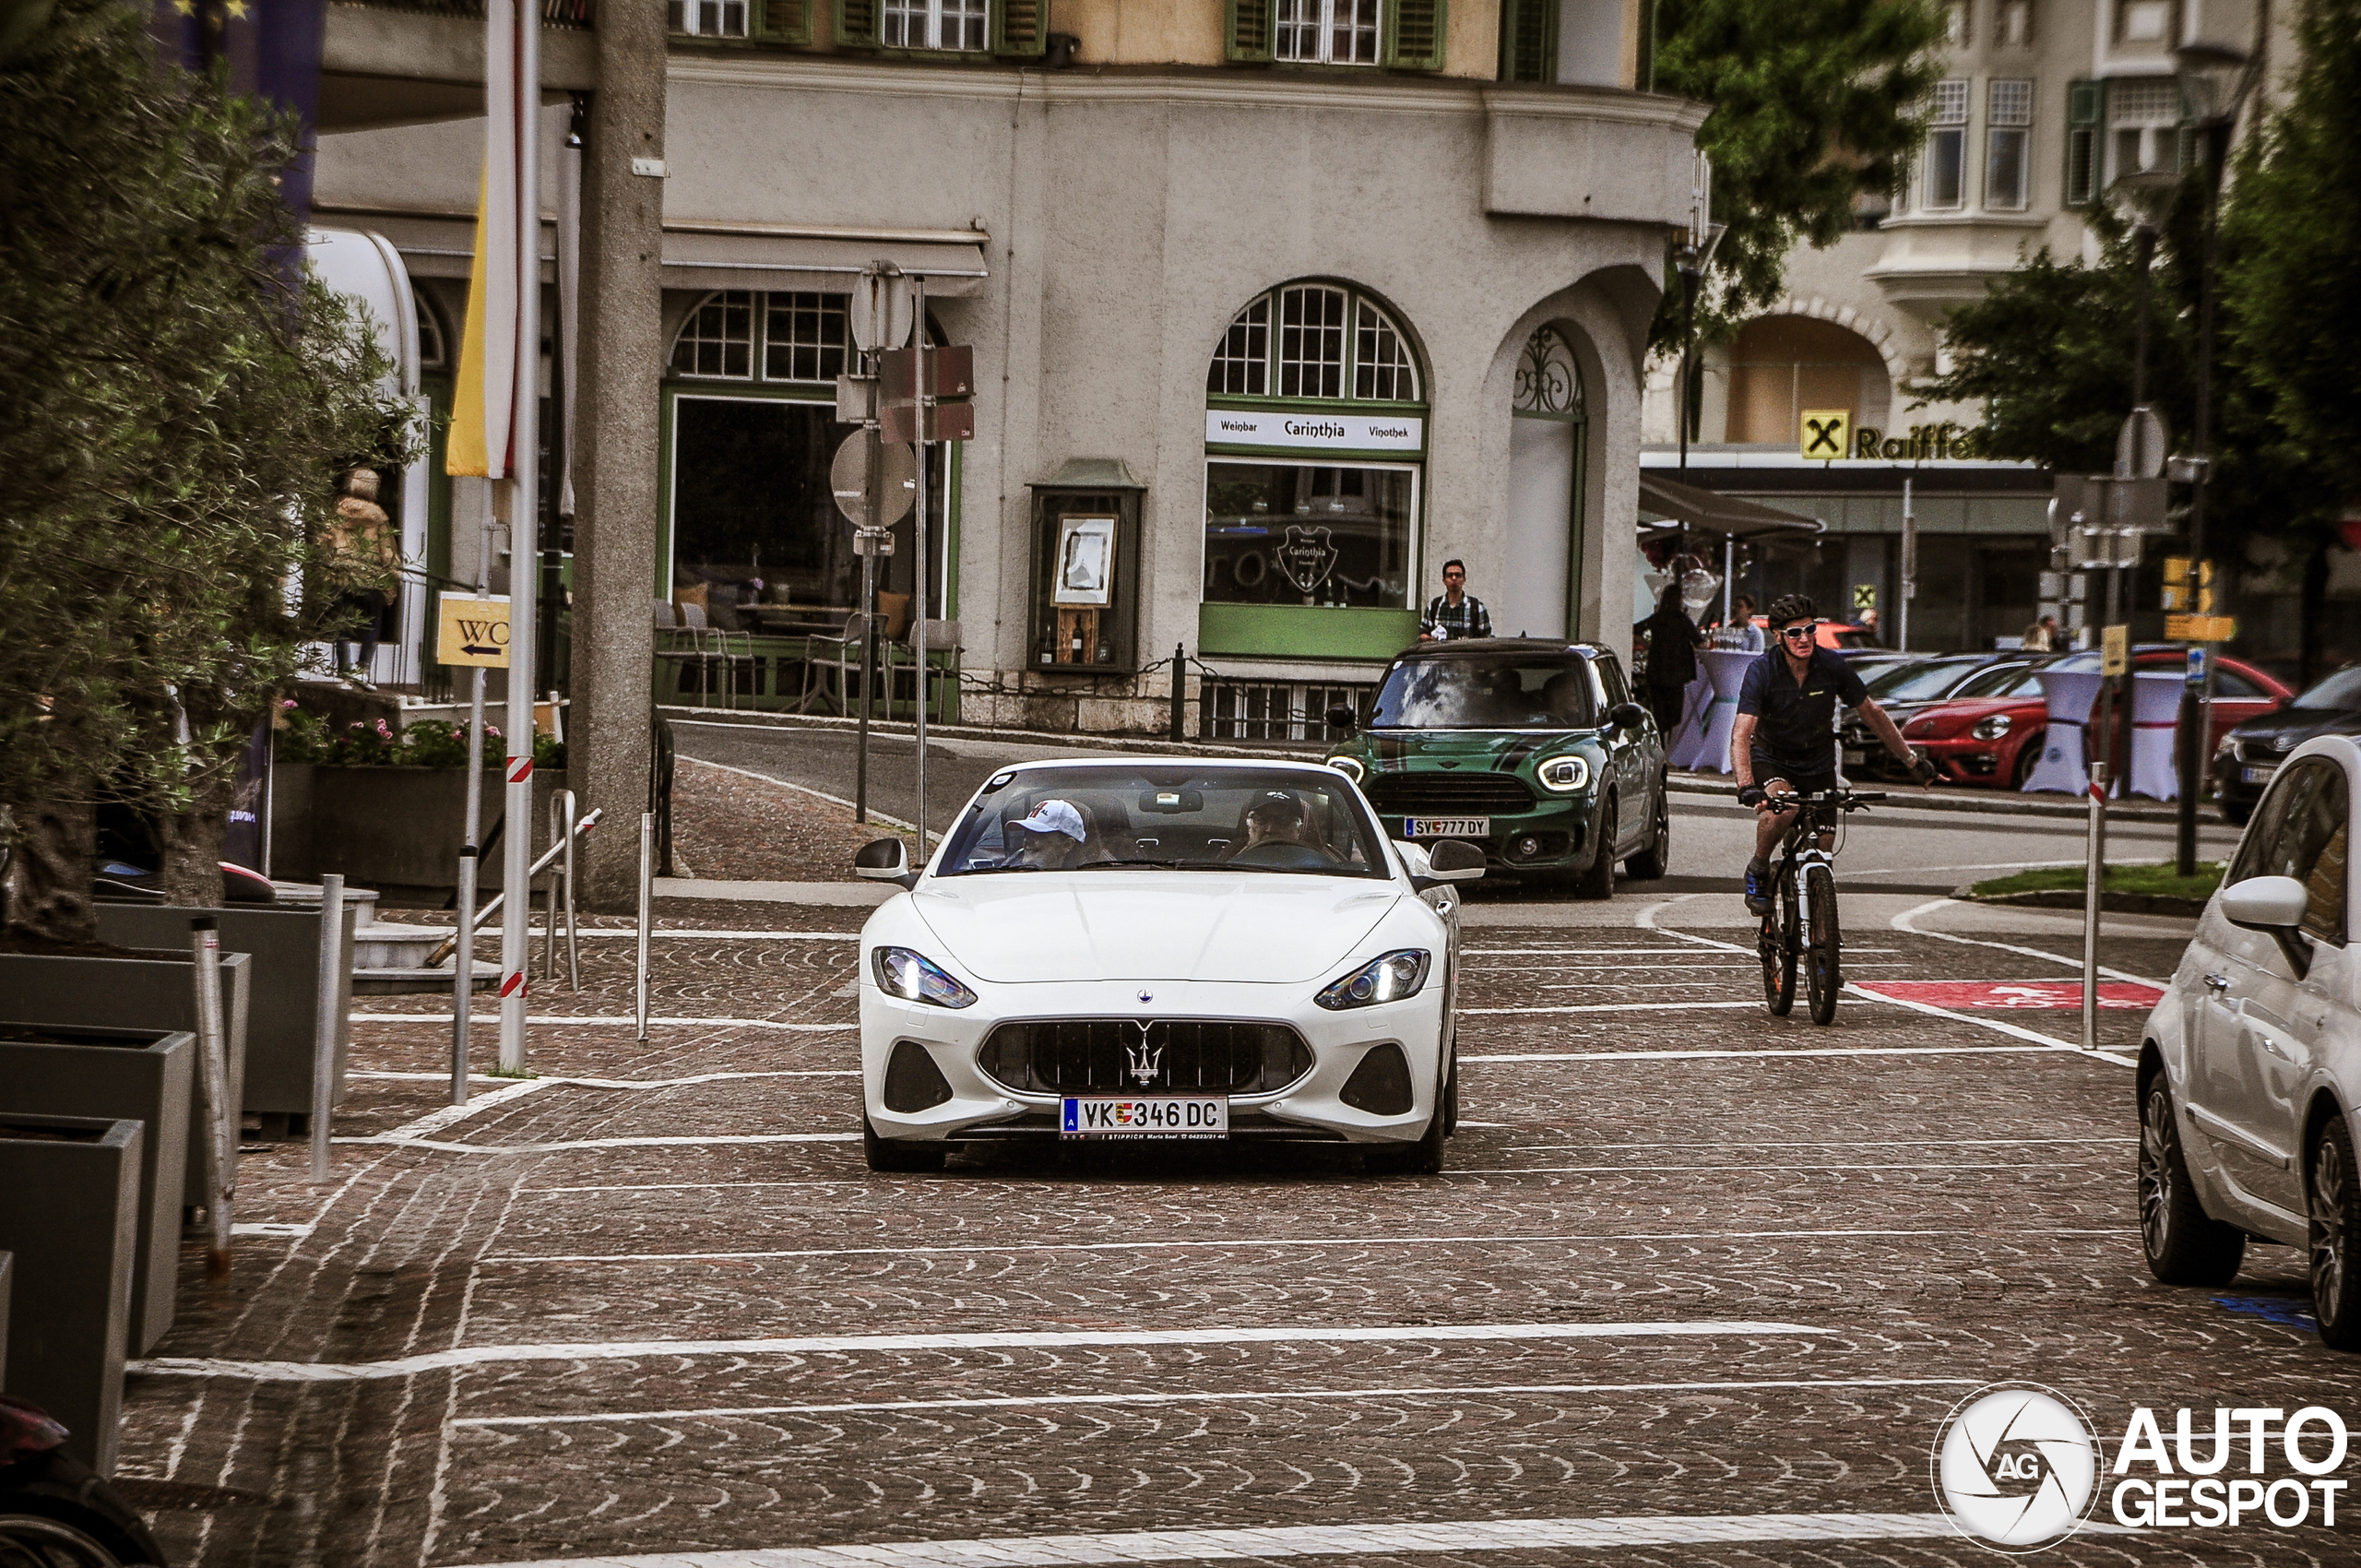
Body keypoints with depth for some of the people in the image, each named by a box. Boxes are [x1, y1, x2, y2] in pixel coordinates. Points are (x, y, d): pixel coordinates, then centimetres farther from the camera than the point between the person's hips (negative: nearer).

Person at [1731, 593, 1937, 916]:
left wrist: (1911, 759, 0)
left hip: (1819, 765, 3)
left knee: (1821, 849, -4)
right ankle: (1758, 869, -8)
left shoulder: (1832, 667, -15)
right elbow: (1741, 734, -32)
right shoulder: (1762, 671, -23)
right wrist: (1746, 786, -48)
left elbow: (1872, 714, 0)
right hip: (1772, 760, -3)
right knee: (1781, 807, -34)